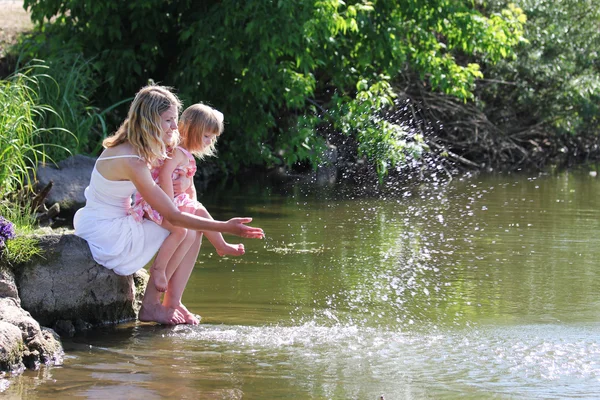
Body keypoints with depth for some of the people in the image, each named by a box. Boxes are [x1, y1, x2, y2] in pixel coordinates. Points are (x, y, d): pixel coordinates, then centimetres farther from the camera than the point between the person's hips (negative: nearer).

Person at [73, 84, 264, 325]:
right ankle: (150, 306, -5)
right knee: (186, 231, -15)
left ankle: (172, 303, 5)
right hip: (106, 239, -10)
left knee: (195, 228, 5)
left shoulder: (123, 148, 5)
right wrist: (225, 227, -23)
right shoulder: (132, 163, -26)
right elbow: (173, 217, -24)